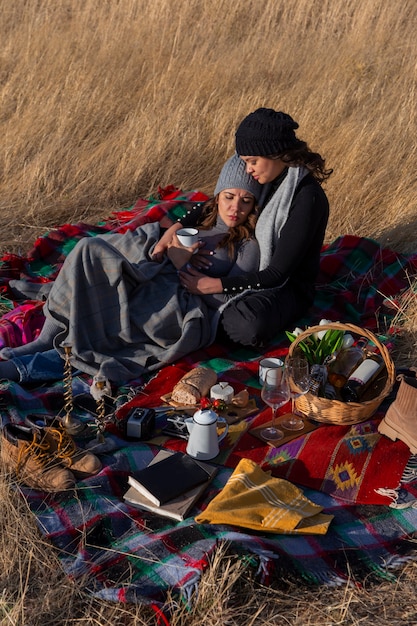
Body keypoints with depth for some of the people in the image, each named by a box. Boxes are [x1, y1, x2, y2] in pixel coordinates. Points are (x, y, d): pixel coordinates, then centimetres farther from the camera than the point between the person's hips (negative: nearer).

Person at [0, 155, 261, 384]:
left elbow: (228, 301, -7)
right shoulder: (199, 216, 20)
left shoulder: (249, 245, 5)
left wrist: (183, 266, -10)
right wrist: (159, 248, -8)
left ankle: (27, 367, -20)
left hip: (184, 315, -5)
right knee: (91, 249, -18)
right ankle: (47, 341, -18)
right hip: (151, 293, 6)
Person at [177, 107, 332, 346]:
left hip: (287, 287, -6)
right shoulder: (269, 181, 0)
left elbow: (278, 273, -24)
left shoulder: (307, 198, -24)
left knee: (246, 326, -38)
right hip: (250, 271, 7)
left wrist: (216, 285, -27)